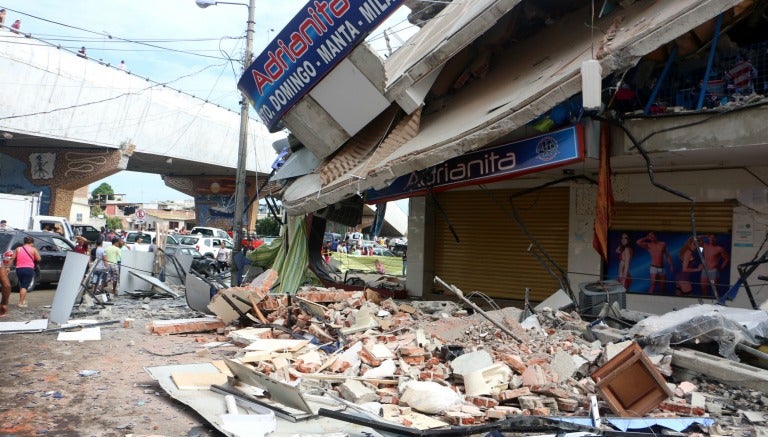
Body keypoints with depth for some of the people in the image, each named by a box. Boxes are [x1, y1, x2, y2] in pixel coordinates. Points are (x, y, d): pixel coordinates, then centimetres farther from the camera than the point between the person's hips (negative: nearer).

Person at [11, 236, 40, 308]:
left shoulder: (18, 249, 8)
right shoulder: (33, 249, -2)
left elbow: (12, 259, 5)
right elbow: (38, 259, -2)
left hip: (19, 269, 4)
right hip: (29, 269, -4)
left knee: (21, 285, 21)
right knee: (24, 286, -4)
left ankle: (23, 300, 23)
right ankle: (21, 302, -9)